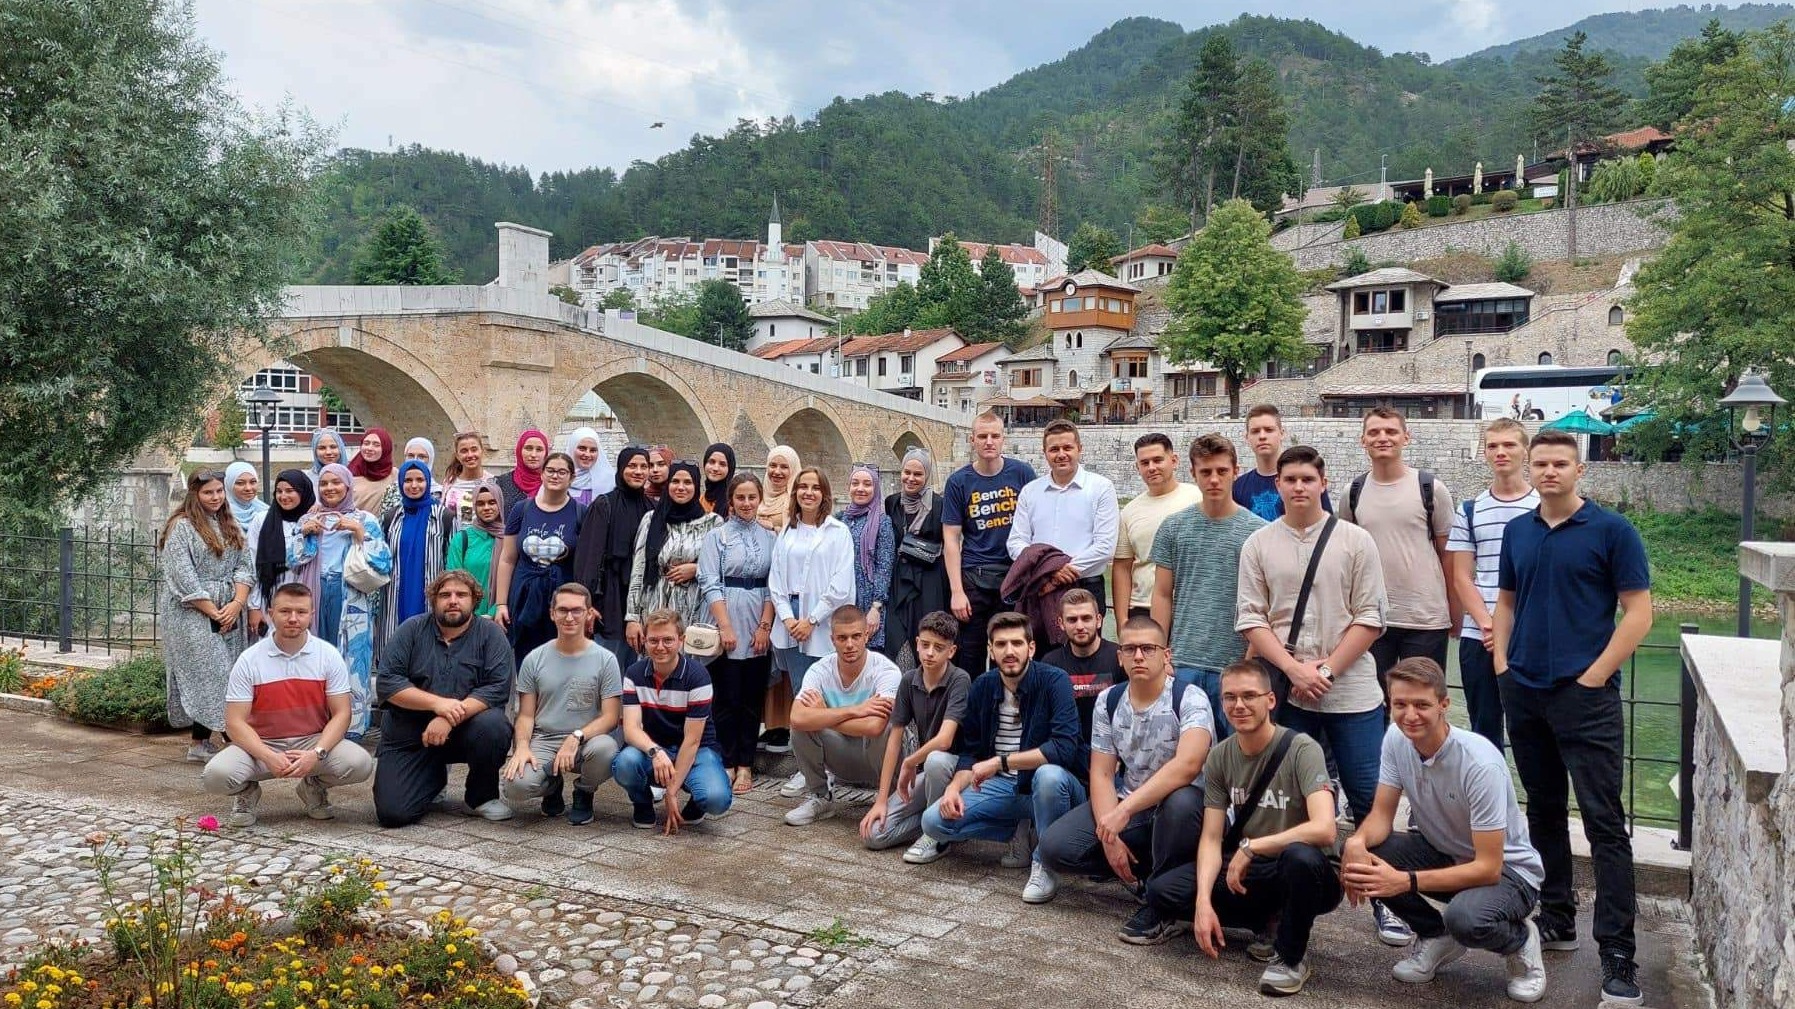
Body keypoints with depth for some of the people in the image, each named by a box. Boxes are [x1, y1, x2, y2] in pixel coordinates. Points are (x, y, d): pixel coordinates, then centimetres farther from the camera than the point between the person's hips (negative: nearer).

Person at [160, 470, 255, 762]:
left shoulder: (231, 525, 15)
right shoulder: (181, 526, -4)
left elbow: (245, 565, 9)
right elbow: (182, 577, -11)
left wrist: (237, 603, -7)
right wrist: (212, 612, -13)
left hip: (230, 614, 6)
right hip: (194, 615, -6)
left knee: (226, 676, 2)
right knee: (207, 674, -9)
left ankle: (203, 739, 7)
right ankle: (200, 743, -3)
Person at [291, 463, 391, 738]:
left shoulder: (365, 520, 3)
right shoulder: (309, 520, 15)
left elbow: (384, 563, -5)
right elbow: (291, 563, 13)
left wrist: (359, 533, -13)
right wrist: (304, 535, -1)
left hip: (352, 599, -4)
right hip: (315, 596, 4)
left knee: (351, 658, -5)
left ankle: (351, 727, 1)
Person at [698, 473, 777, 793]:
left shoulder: (769, 537, 9)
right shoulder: (717, 535, 1)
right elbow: (709, 583, -5)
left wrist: (765, 626, -3)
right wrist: (725, 627, -11)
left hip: (760, 629, 3)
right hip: (726, 625, -3)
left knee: (753, 698, 6)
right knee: (727, 698, 0)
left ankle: (745, 765, 15)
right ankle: (727, 763, 11)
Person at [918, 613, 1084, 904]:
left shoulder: (1054, 681, -17)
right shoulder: (982, 687, 0)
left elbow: (1064, 749, -29)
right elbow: (971, 751, 7)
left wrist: (1000, 762, -26)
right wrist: (955, 786, -13)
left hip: (1051, 785, -5)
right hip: (1002, 786, 5)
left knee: (1049, 775, -40)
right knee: (934, 821, -13)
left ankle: (1045, 865, -15)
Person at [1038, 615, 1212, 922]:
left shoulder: (1189, 698, -16)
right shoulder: (1109, 701, 0)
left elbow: (1187, 765, -33)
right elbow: (1102, 773, 0)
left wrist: (1124, 810, -38)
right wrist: (1108, 834, -16)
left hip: (1179, 806, -4)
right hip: (1125, 806, 5)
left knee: (1181, 802, -40)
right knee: (1054, 846, -14)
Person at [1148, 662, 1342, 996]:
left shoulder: (1301, 749, -19)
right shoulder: (1219, 757, -2)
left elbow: (1324, 829, -33)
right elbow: (1211, 838, -5)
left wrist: (1250, 847, -25)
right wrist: (1203, 901, -21)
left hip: (1307, 871, -5)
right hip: (1249, 869, 5)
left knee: (1300, 856, -41)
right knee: (1161, 891, -15)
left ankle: (1291, 955, -11)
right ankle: (1267, 920, 4)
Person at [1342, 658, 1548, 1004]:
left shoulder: (1481, 764, -31)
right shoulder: (1396, 739, -13)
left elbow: (1489, 868, -29)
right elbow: (1382, 815, -6)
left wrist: (1406, 881, -37)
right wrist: (1357, 842, -31)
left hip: (1506, 869, -6)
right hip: (1441, 851, 6)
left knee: (1466, 918, -38)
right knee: (1360, 855, -20)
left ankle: (1521, 940, 1)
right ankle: (1436, 937, 5)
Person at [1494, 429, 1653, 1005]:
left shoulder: (1612, 531, -5)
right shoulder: (1517, 531, 10)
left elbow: (1638, 612, -7)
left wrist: (1595, 676, -12)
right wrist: (1502, 664, 6)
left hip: (1585, 696, -5)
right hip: (1523, 693, 6)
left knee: (1603, 822, -6)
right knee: (1544, 810, 14)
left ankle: (1618, 954, -2)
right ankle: (1556, 921, 26)